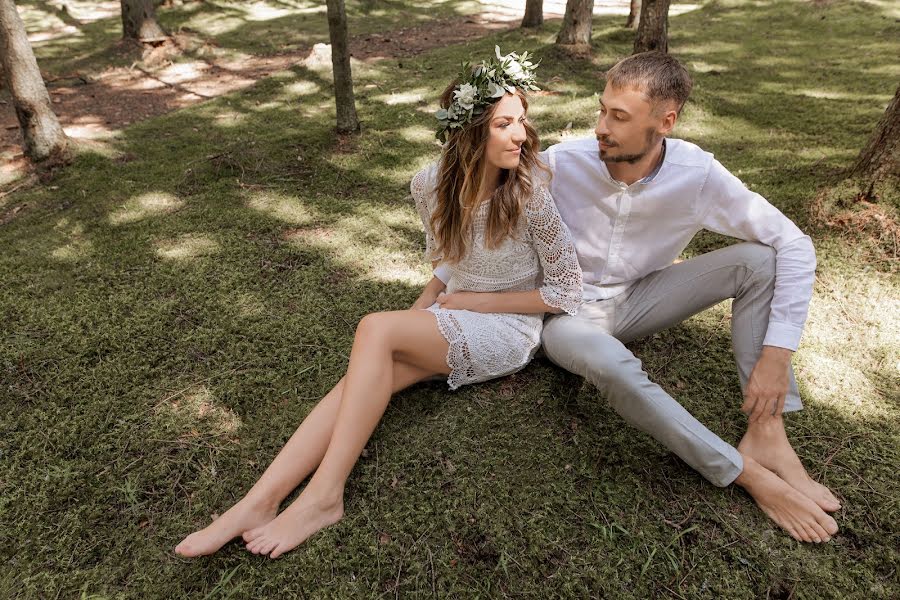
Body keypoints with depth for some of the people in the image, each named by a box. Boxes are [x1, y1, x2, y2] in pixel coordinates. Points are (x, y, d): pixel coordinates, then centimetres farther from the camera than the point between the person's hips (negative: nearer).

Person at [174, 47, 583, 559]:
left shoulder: (530, 195, -18)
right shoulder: (432, 186, -3)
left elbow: (567, 292, -11)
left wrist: (478, 301, -12)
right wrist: (421, 310, -3)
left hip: (509, 329, -5)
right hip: (453, 321, 5)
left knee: (377, 330, -30)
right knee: (367, 373, -24)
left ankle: (324, 497, -25)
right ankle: (259, 502, -25)